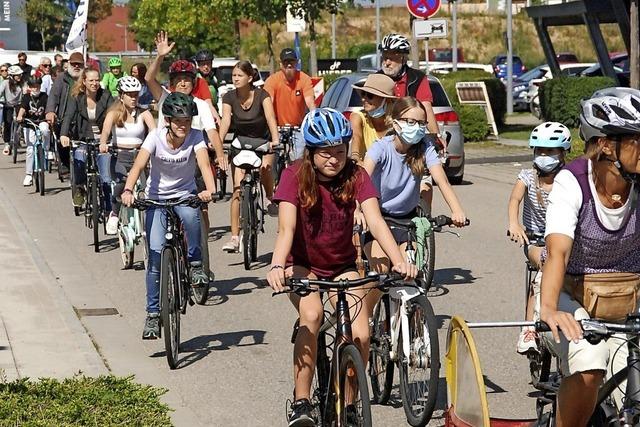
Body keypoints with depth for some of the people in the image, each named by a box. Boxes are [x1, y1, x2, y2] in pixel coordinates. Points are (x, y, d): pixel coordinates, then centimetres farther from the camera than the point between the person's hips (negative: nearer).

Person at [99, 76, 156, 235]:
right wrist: (103, 144, -39)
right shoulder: (114, 113, 1)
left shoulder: (143, 114, 3)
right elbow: (106, 129, -18)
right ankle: (114, 213, -3)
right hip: (119, 156, -1)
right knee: (121, 182, -28)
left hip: (138, 155, 1)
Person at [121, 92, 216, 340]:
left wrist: (209, 189, -51)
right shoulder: (156, 137, -16)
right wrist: (128, 190, -47)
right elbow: (139, 165, -28)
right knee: (156, 253, -12)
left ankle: (195, 263, -13)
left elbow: (204, 164, -30)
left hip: (185, 195, 0)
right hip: (157, 198, 0)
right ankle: (153, 313, -2)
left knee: (191, 215, -37)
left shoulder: (195, 137, -15)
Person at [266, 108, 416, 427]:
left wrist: (399, 260, -43)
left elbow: (375, 221, -27)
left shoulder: (356, 176, -15)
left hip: (342, 266, 2)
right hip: (303, 265, -2)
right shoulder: (295, 176, -19)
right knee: (311, 316, -32)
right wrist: (277, 266, -49)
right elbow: (287, 227, -30)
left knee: (361, 334, -17)